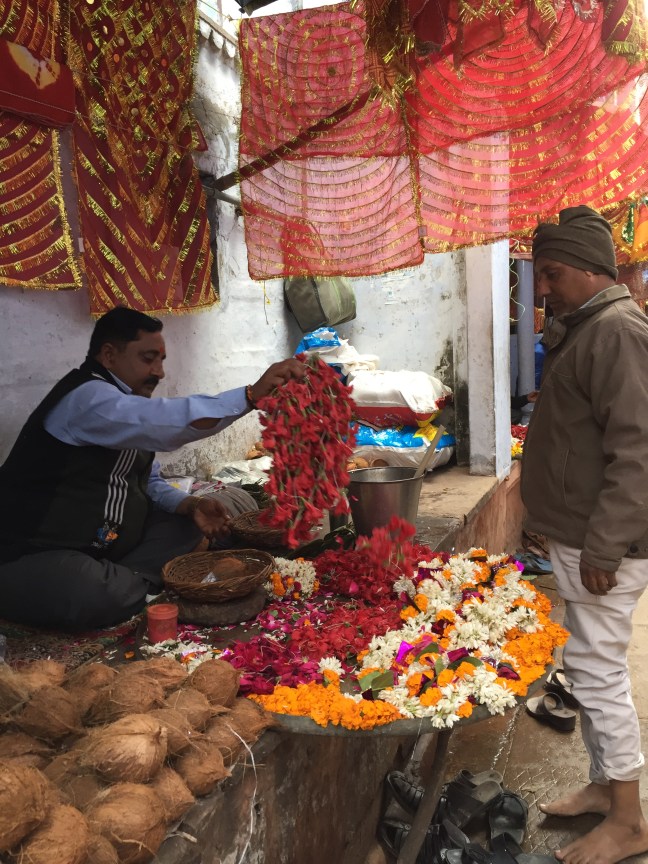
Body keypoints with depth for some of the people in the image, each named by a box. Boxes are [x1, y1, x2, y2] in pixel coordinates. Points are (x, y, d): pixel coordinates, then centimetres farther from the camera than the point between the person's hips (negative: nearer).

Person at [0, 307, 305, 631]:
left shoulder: (132, 407, 9)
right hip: (34, 557, -9)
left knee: (186, 524, 4)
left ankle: (117, 583, -10)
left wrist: (191, 505, -6)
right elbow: (166, 421, -38)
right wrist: (253, 394, -40)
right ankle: (144, 585, -5)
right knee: (93, 595, -37)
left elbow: (148, 483, 13)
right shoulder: (87, 397, -22)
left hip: (102, 545, 10)